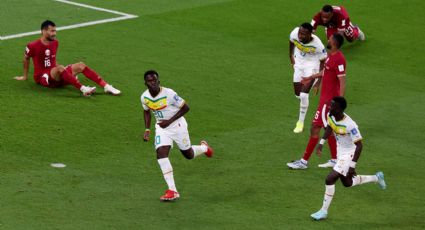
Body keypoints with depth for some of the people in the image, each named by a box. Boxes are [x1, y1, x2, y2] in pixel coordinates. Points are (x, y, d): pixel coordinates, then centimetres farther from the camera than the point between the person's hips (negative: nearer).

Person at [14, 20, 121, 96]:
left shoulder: (55, 43, 8)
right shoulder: (33, 46, -12)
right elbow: (26, 59, 5)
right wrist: (25, 76, 13)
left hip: (56, 76, 7)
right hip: (42, 78, -7)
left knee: (80, 65, -8)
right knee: (60, 68, -37)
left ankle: (106, 86, -18)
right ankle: (83, 89, -51)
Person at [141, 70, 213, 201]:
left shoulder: (168, 93, -25)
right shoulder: (144, 97, -9)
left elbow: (185, 108, -16)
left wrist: (169, 121, -21)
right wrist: (147, 129, 2)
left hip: (177, 125, -4)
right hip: (161, 127, 4)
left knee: (188, 155, 11)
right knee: (161, 154, -17)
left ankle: (204, 148, 49)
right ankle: (172, 191, -16)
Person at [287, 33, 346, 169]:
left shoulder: (338, 60, -23)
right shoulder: (331, 56, 7)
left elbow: (342, 82, -25)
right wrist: (311, 77, 37)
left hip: (328, 100, -10)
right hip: (326, 98, 10)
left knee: (315, 128, -5)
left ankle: (304, 161, 1)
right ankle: (334, 160, 24)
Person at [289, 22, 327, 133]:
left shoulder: (317, 44, -34)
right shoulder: (294, 34, -26)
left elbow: (323, 62, -19)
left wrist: (318, 82, -19)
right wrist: (291, 56, 16)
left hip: (312, 65, -4)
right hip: (299, 62, 4)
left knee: (304, 94, -15)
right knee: (298, 94, 11)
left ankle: (301, 122, 1)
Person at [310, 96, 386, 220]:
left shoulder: (350, 125, -33)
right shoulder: (331, 116, -11)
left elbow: (359, 145, -26)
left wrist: (352, 166, -27)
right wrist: (321, 142, 10)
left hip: (349, 154, -9)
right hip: (340, 152, 9)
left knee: (330, 179, -16)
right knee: (347, 183, 22)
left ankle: (324, 211, -2)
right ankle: (376, 178, 43)